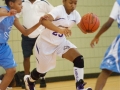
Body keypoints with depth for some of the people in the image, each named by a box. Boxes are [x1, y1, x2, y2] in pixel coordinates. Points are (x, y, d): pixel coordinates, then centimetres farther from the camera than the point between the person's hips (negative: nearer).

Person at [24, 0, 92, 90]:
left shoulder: (75, 14, -8)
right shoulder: (58, 10, -28)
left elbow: (84, 30, -11)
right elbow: (44, 21, -46)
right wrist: (61, 30, -58)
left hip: (61, 42, 5)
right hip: (45, 43, -5)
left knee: (79, 59, -17)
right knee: (42, 70, 13)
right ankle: (29, 81, 47)